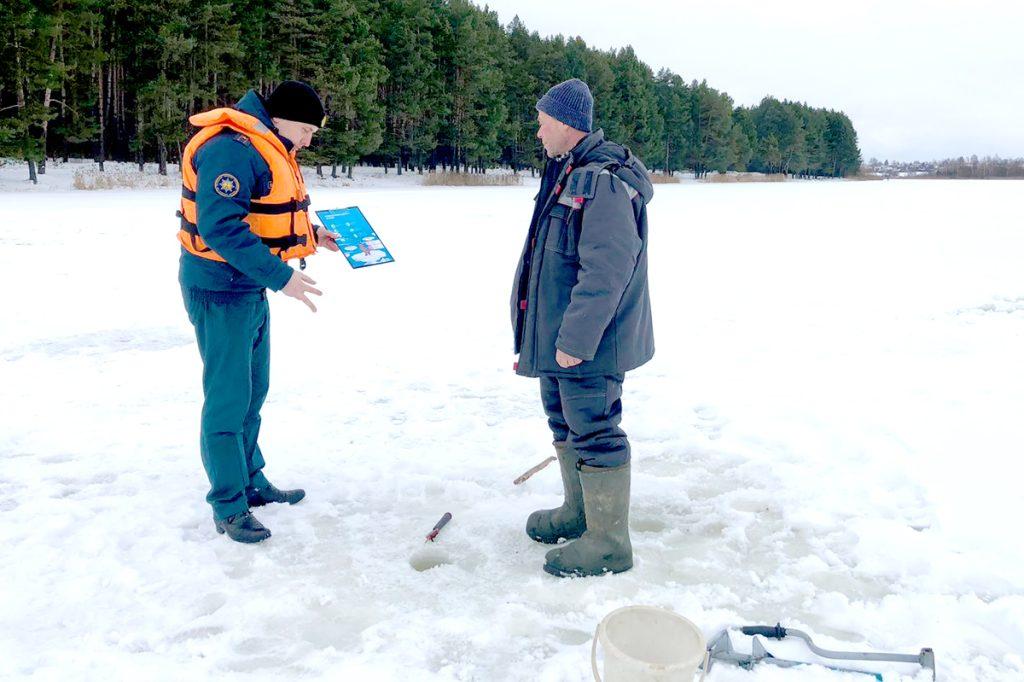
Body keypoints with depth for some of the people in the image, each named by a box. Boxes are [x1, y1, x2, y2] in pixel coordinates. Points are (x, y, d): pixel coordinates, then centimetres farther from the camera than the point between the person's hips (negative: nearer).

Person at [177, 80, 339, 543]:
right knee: (228, 398, -3)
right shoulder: (231, 150, -21)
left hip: (250, 290, 11)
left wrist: (310, 233, 17)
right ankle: (228, 507, 10)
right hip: (221, 292, -11)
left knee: (252, 393, 18)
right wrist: (279, 276, -30)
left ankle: (251, 483, 33)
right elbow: (221, 226, -29)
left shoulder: (266, 149, 13)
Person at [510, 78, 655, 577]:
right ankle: (579, 512, 37)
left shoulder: (603, 182, -20)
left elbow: (606, 272, -27)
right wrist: (549, 334, 21)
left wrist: (575, 339, -26)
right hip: (559, 336, 11)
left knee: (593, 431, -3)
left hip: (586, 344, -11)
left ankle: (609, 541, 9)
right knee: (565, 422, 20)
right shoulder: (567, 174, 13)